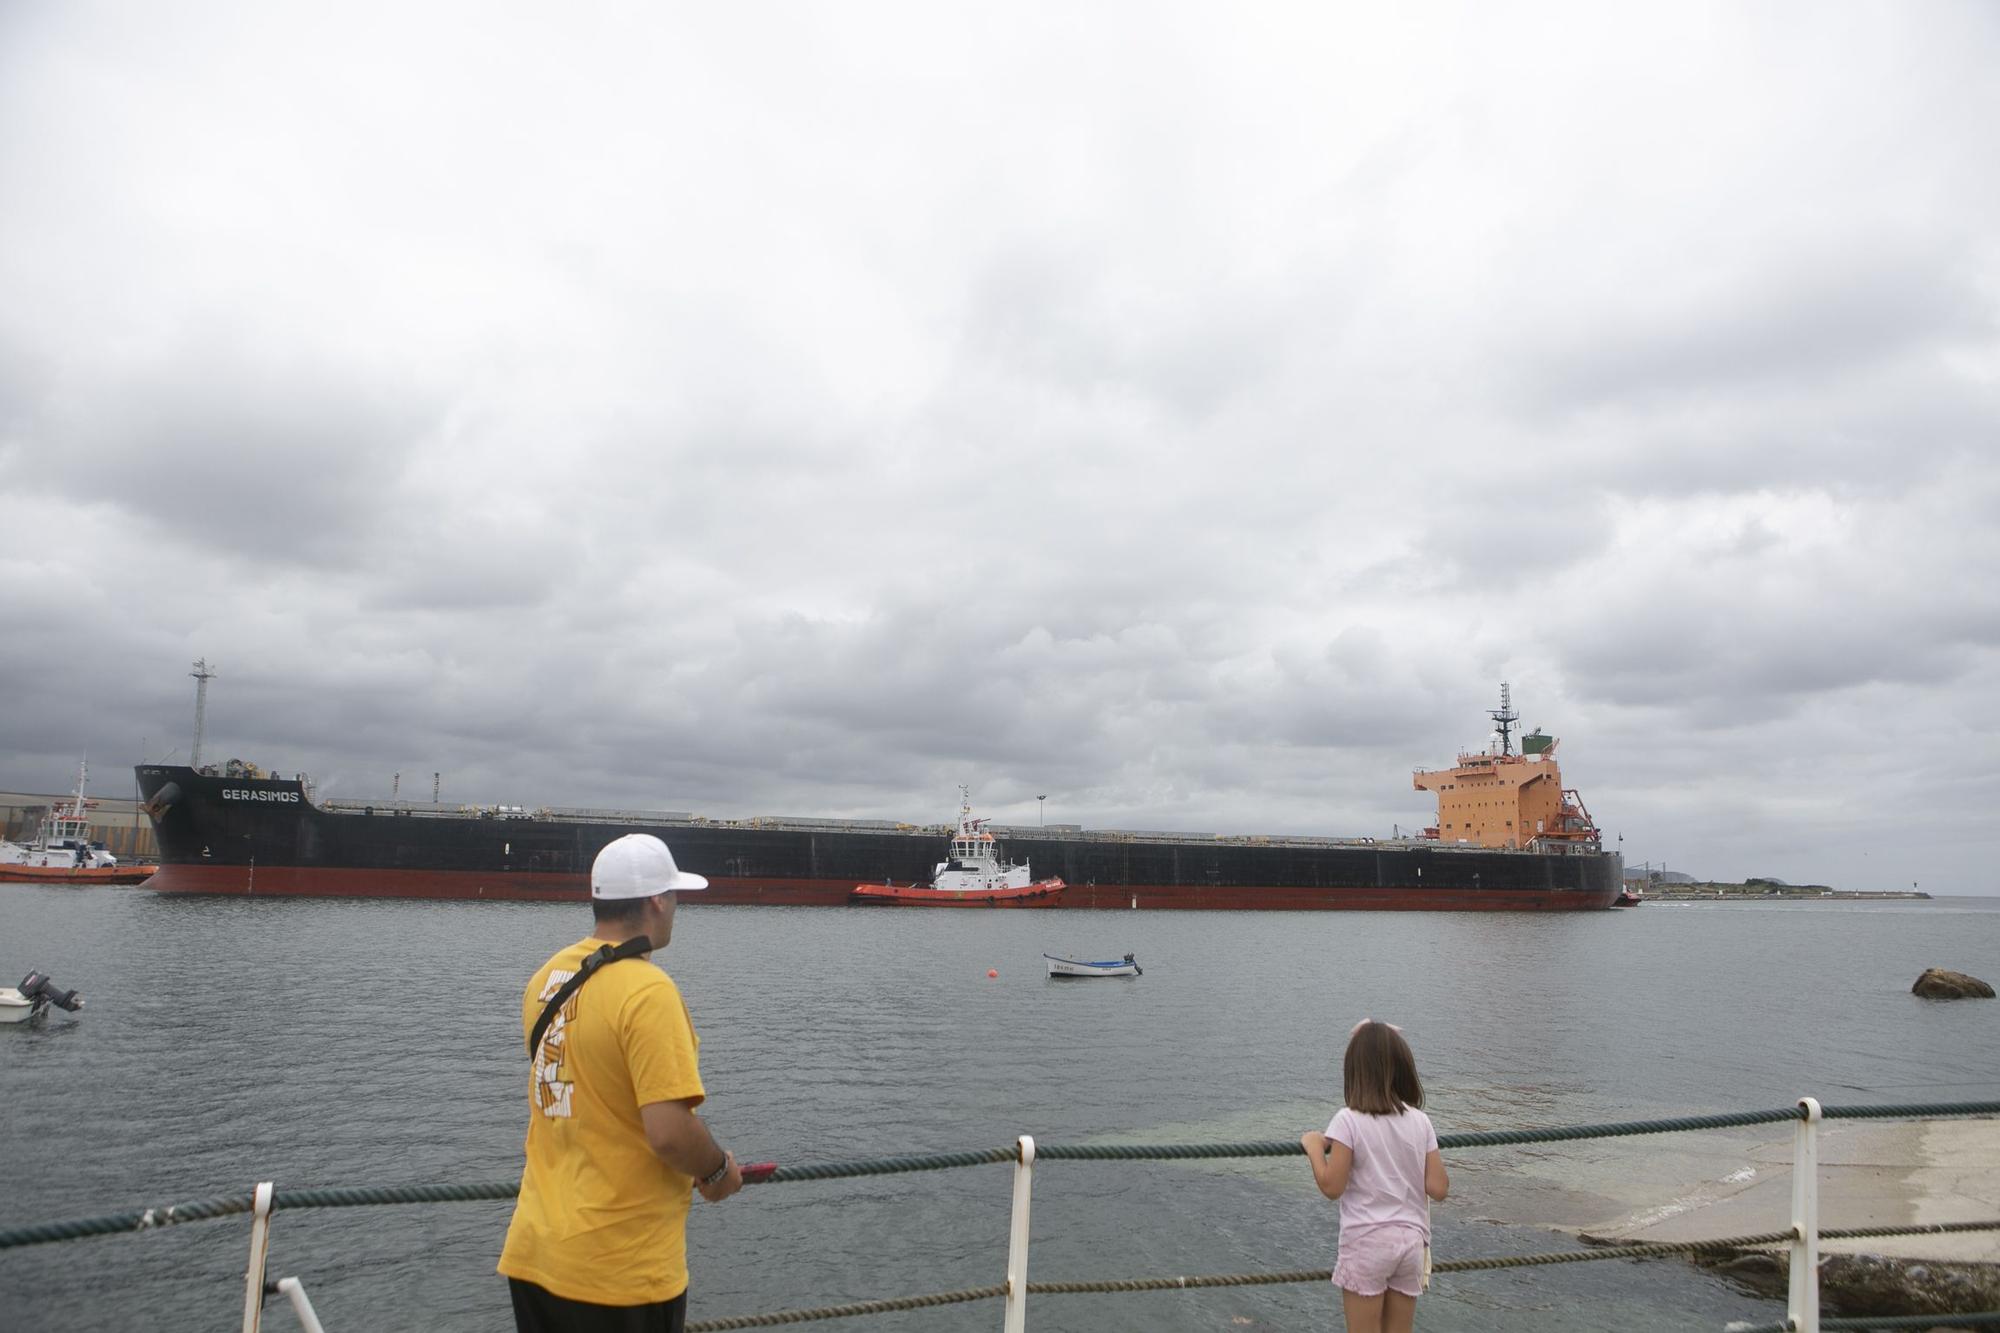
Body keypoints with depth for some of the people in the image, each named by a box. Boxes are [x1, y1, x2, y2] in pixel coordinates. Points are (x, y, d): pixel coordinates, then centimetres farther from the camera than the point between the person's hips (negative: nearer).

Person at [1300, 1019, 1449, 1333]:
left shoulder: (1349, 1121, -12)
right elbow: (1438, 1189, 0)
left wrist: (1314, 1146, 1)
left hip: (1367, 1242, -4)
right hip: (1411, 1240, 4)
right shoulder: (1421, 1122, 0)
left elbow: (1332, 1186, -13)